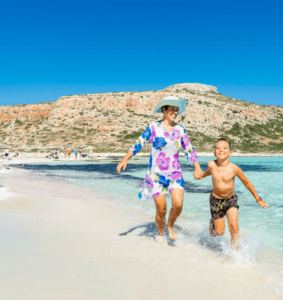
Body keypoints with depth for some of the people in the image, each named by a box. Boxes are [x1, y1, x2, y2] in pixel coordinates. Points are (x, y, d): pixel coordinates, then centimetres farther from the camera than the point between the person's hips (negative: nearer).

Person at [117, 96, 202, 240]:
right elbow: (138, 144, -4)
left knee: (178, 204, -14)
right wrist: (125, 159, -15)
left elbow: (189, 150, 8)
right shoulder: (153, 127, -5)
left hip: (175, 173, 3)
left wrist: (197, 166, -4)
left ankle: (170, 226, 18)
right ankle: (160, 233, 27)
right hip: (156, 174, -3)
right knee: (161, 209, -1)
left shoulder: (180, 129, 5)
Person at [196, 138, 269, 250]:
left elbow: (247, 183, -5)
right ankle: (212, 222, 40)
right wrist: (202, 175, 32)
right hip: (216, 200, 1)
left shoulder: (234, 168, -19)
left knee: (234, 228, -15)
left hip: (231, 200, -1)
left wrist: (258, 199, 2)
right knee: (220, 232, 7)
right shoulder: (211, 164, -15)